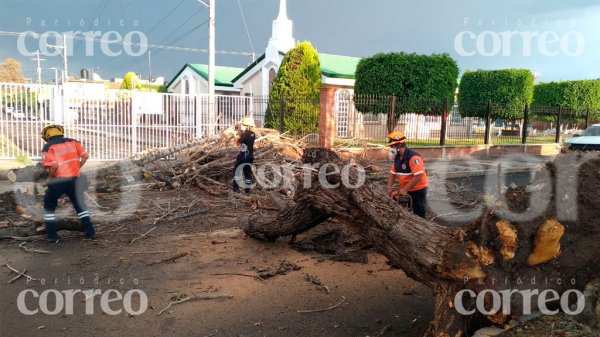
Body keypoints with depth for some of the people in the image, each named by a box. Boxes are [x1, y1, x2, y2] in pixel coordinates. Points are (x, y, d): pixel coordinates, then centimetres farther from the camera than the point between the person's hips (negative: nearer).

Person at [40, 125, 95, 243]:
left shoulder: (48, 147, -3)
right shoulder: (73, 142, 7)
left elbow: (53, 166, -16)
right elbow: (84, 156, 0)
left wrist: (49, 179, -1)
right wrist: (77, 169, 11)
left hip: (57, 181, -3)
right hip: (73, 180, 3)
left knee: (49, 207, 17)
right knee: (80, 205, 18)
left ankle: (51, 236, 15)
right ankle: (90, 232, 16)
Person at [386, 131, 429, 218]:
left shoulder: (413, 157, -25)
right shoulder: (397, 157, 2)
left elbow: (418, 176, -31)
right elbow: (393, 173, 10)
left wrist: (405, 190, -28)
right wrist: (389, 187, -3)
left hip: (418, 190, -8)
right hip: (405, 190, 8)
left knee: (418, 214, 2)